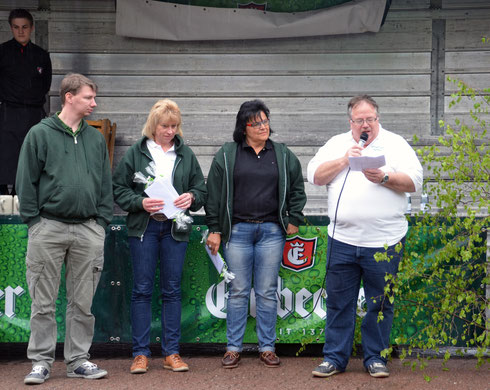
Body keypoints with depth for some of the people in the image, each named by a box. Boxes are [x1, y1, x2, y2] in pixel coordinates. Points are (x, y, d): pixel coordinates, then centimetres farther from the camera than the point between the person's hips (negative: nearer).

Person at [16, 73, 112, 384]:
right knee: (44, 302, 1)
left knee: (83, 302, 7)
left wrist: (102, 221, 6)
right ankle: (41, 361, 9)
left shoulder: (96, 138, 12)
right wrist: (34, 220, -7)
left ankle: (79, 360, 16)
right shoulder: (40, 134, 0)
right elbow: (26, 181, -1)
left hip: (89, 230, 4)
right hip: (48, 228, -4)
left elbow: (106, 184, 15)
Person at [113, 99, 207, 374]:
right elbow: (119, 189, 2)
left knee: (172, 290, 4)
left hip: (176, 228, 2)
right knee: (142, 289, 0)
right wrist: (140, 202, -15)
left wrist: (191, 197, -10)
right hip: (143, 227, -2)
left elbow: (202, 189, 12)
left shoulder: (186, 153, 11)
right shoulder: (136, 152, 4)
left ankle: (172, 353, 10)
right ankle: (141, 353, 5)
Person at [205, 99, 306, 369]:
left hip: (271, 230, 1)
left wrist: (294, 220, 9)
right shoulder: (227, 155, 4)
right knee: (238, 291, 2)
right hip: (237, 231, -1)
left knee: (267, 292, 4)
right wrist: (215, 229, 0)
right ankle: (233, 348, 9)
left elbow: (297, 189, 17)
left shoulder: (283, 155, 9)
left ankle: (267, 347, 12)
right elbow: (214, 193, 4)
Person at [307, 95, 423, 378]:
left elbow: (414, 182, -2)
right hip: (343, 240, 2)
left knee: (380, 304, 5)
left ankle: (375, 358, 17)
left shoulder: (396, 144, 6)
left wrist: (385, 178, -17)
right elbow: (315, 176, 2)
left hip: (384, 242, -2)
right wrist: (344, 160, -9)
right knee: (339, 302, 6)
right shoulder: (337, 145, 13)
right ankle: (335, 358, 15)